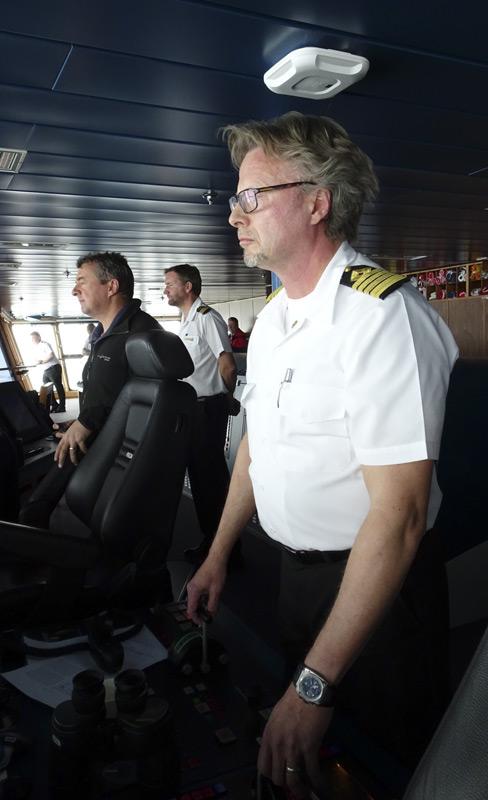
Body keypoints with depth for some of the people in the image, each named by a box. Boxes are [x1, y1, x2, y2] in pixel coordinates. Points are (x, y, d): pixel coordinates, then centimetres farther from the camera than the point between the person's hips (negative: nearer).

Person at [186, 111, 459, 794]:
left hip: (375, 583, -7)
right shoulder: (271, 318, 2)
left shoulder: (383, 314, -26)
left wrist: (316, 685, -26)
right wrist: (218, 556, 12)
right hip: (296, 568, 8)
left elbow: (398, 516, -30)